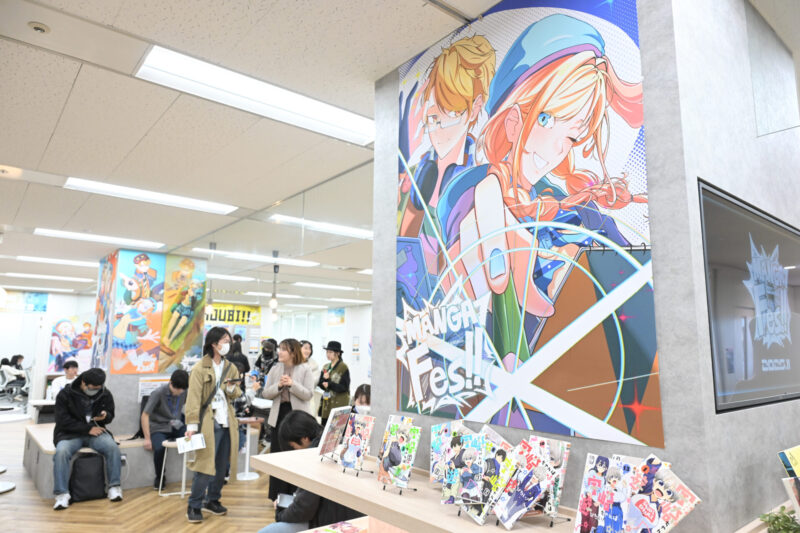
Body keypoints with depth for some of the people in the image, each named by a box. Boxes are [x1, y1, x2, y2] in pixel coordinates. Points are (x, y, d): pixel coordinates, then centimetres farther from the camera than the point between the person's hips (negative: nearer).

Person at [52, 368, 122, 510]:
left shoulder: (106, 394, 2)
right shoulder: (65, 394, -6)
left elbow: (110, 416, 11)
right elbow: (63, 421, -10)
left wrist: (105, 416, -15)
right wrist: (88, 428, -16)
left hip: (96, 431, 1)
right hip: (70, 434, -1)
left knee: (113, 447, -27)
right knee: (61, 452, -33)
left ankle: (114, 487, -15)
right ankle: (62, 494, -21)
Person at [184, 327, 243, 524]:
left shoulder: (230, 367, 11)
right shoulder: (200, 369, -8)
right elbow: (193, 397, -13)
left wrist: (231, 389, -6)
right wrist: (192, 424, -20)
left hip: (227, 422, 6)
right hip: (208, 422, -6)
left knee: (222, 465, 12)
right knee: (205, 464, -5)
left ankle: (212, 500, 27)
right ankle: (194, 506, 9)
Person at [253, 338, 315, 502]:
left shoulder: (305, 370, -4)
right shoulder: (275, 369, 6)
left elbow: (308, 394, -10)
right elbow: (266, 393, 3)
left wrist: (292, 384, -21)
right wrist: (279, 385, -15)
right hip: (279, 415, 4)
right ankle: (278, 494, 22)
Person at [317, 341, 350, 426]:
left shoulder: (343, 367, -6)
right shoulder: (326, 367, 13)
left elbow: (344, 387, -10)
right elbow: (320, 384, 7)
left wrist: (330, 384, -22)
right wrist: (325, 379, -13)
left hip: (339, 404, -6)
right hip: (327, 404, 6)